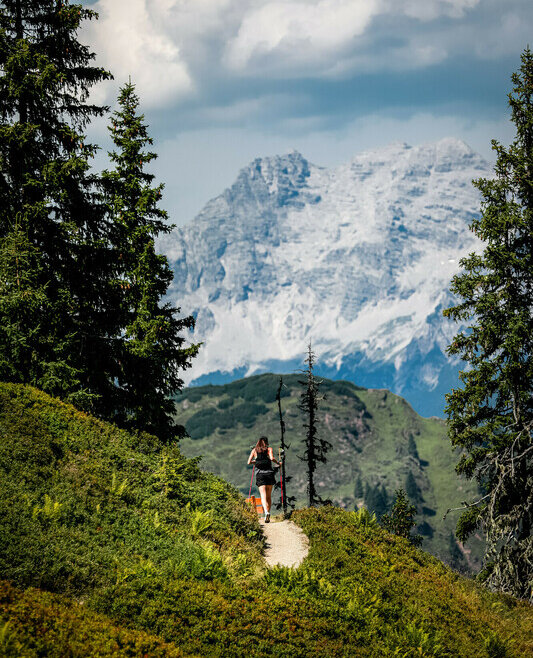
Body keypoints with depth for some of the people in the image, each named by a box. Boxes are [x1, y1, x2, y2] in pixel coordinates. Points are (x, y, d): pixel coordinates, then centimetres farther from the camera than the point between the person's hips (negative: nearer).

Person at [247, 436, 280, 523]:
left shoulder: (254, 450, 11)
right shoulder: (269, 449, 6)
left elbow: (249, 462, 8)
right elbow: (272, 458, -12)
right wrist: (278, 463, 5)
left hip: (260, 474, 0)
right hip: (269, 473, 0)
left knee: (263, 496, -11)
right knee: (269, 496, 13)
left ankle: (266, 512, -35)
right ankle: (268, 514, 12)